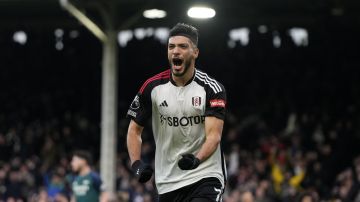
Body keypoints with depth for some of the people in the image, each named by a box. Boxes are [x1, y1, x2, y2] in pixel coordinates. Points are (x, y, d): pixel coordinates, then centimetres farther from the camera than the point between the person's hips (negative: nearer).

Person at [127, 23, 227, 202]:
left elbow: (214, 135, -17)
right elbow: (134, 130, 8)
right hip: (168, 183, 3)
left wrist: (197, 159, -38)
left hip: (206, 177, -3)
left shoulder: (211, 88, -8)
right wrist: (136, 164, -10)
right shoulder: (152, 87, -1)